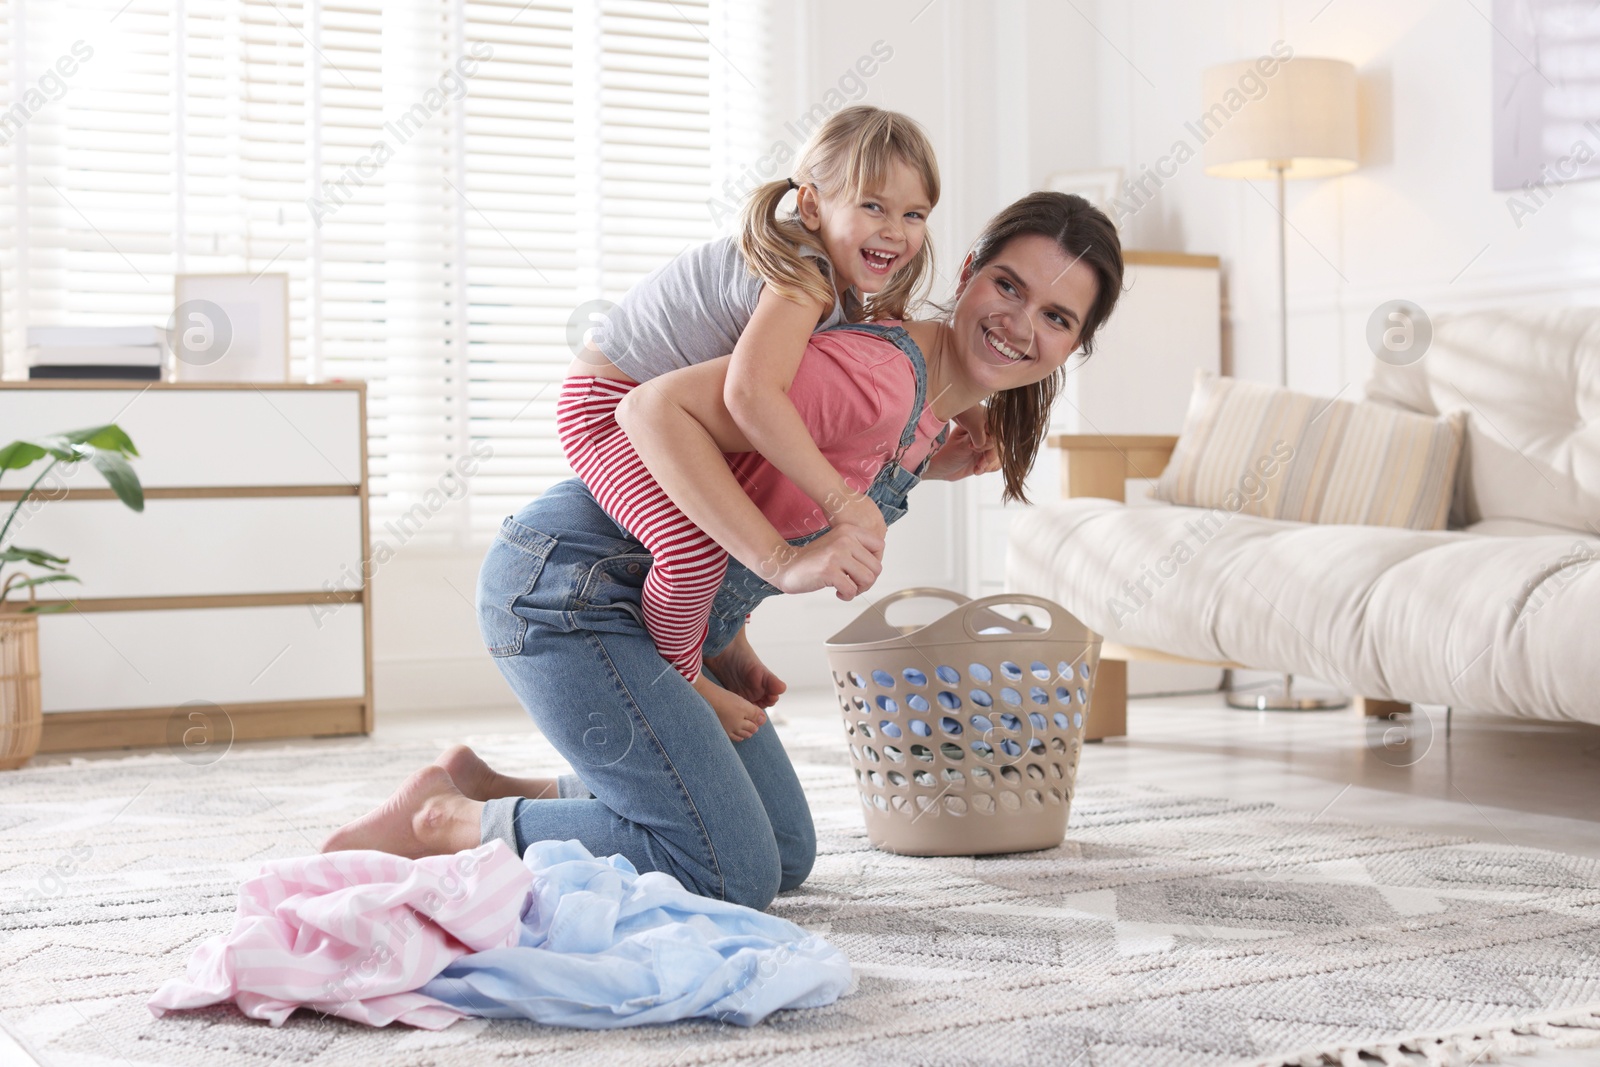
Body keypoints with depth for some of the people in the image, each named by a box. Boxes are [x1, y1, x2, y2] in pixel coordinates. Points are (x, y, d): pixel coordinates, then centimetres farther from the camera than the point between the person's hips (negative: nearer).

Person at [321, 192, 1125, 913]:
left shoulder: (935, 410, 8)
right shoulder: (883, 374, -23)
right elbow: (656, 410, -29)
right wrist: (777, 557, -32)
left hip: (666, 619, 10)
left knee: (785, 857, 15)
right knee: (732, 876, -12)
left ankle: (488, 790, 19)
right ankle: (441, 825, -1)